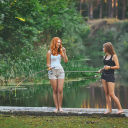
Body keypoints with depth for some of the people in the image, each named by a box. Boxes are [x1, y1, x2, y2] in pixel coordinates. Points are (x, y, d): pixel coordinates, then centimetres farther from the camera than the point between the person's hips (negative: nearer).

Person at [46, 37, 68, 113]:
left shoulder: (60, 51, 8)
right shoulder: (50, 52, 0)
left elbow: (66, 61, 2)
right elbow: (48, 64, 1)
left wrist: (64, 53, -7)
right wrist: (49, 66, -20)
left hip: (60, 71, 2)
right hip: (52, 72, -2)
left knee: (60, 90, -5)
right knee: (55, 91, 1)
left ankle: (60, 106, 6)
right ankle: (56, 107, 7)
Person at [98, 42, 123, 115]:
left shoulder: (114, 56, -8)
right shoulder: (105, 57, 11)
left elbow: (117, 66, -11)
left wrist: (109, 67, -21)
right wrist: (102, 69, 6)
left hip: (110, 76, -7)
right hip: (104, 75, 7)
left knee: (111, 94, -9)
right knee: (106, 93, 5)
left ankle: (120, 109, 0)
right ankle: (110, 109, 9)